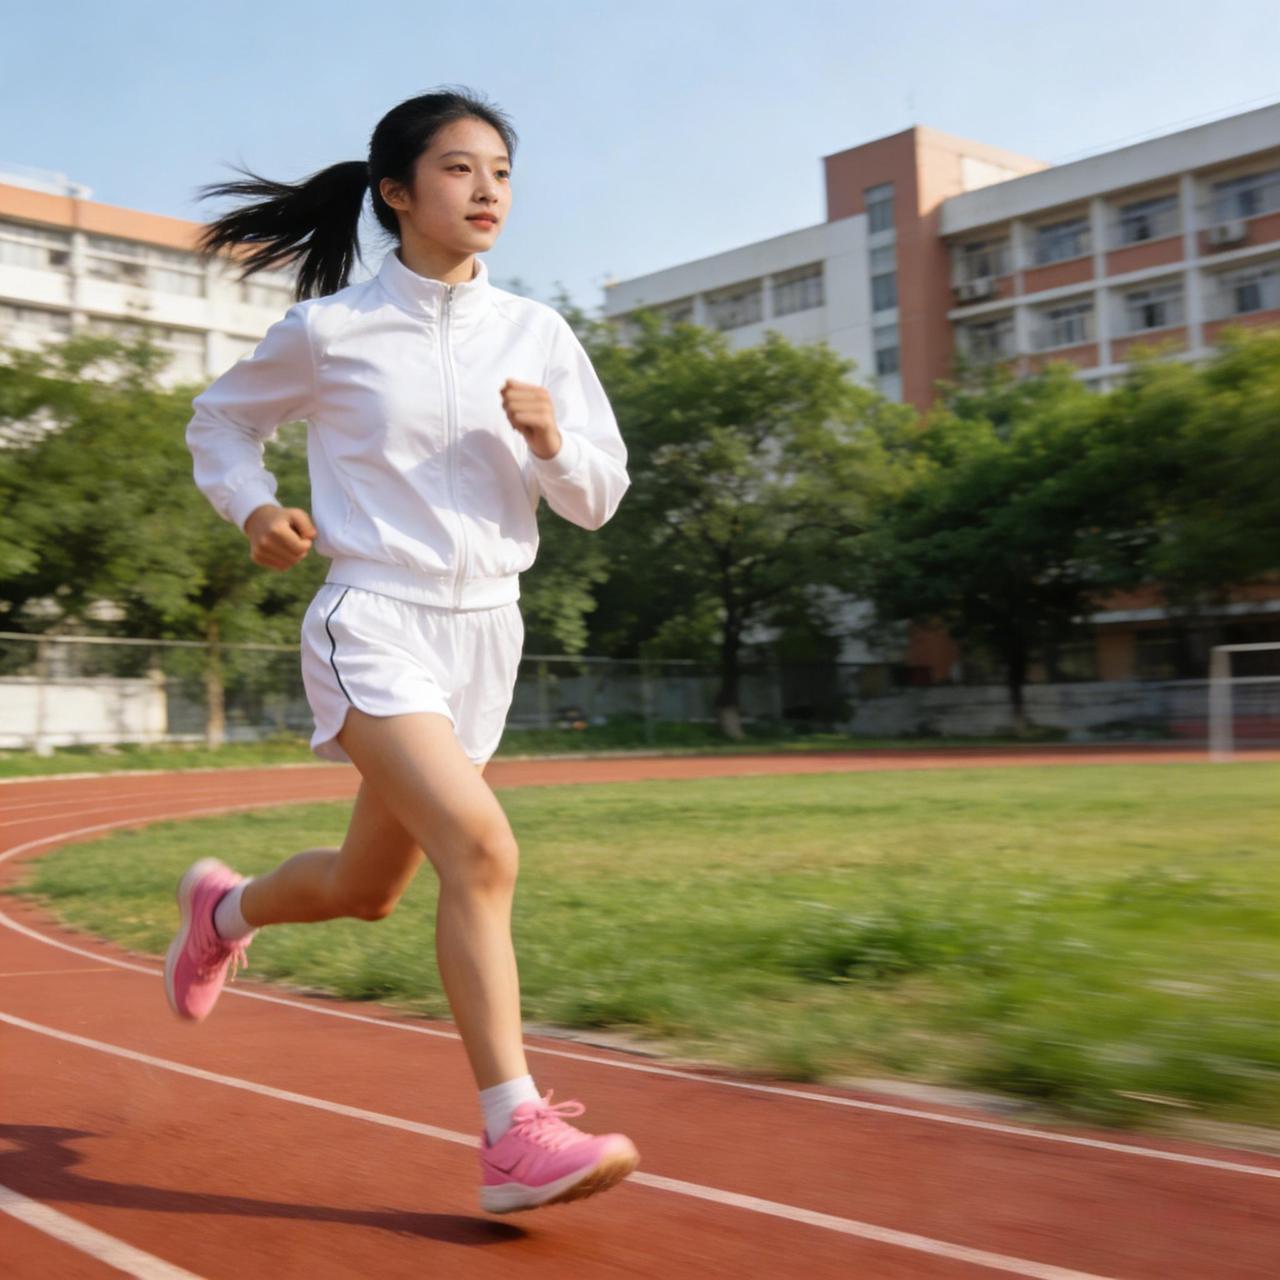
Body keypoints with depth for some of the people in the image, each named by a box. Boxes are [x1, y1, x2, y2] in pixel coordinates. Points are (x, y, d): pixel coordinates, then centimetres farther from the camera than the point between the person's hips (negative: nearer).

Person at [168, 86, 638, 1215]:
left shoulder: (537, 335, 5)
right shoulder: (327, 330, -3)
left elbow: (600, 497, 8)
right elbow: (220, 421, 14)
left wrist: (552, 441, -13)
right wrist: (253, 507, -5)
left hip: (485, 632, 5)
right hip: (373, 623, -5)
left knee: (368, 887, 15)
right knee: (482, 851, -24)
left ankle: (225, 906, 46)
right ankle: (517, 1137, -16)